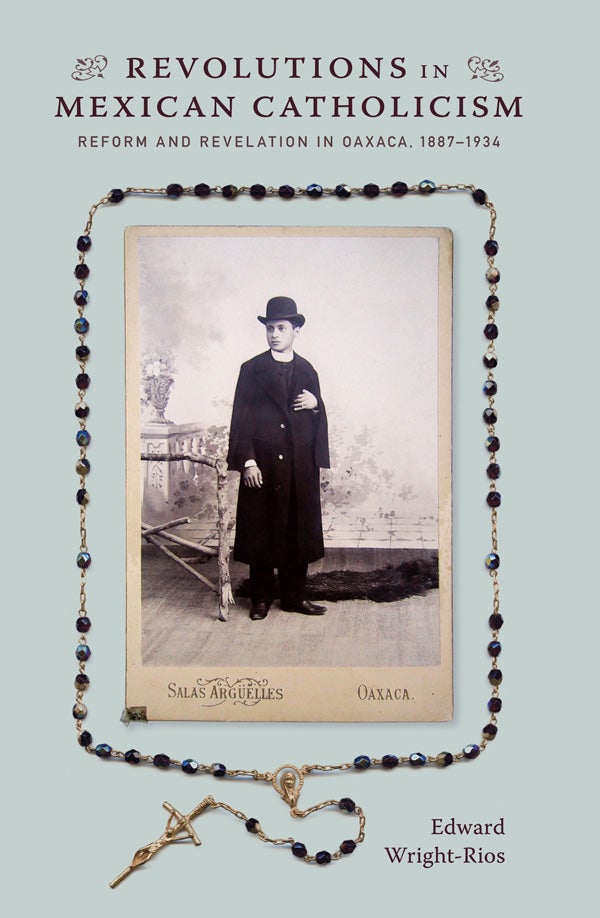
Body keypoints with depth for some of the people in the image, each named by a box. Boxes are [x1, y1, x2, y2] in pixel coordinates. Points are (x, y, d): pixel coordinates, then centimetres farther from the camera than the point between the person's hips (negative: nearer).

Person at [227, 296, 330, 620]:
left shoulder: (307, 371, 12)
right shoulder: (252, 370, 2)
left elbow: (319, 420, 17)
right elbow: (240, 419, -3)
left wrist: (316, 404, -5)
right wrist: (247, 461, -11)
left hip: (301, 466, 3)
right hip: (262, 465, -3)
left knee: (298, 531, 6)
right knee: (261, 532, 2)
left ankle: (294, 596, 17)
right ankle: (261, 599, 14)